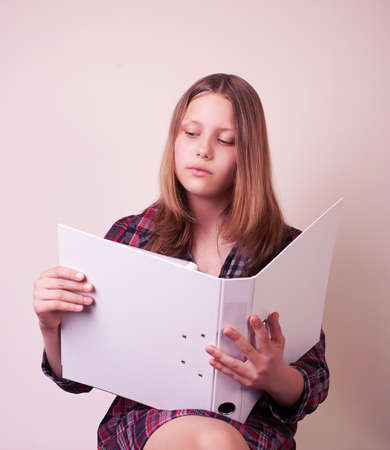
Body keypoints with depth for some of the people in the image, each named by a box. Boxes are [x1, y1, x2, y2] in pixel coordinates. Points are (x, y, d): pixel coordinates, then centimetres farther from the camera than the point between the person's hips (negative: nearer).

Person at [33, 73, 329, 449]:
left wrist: (275, 377, -22)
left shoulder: (287, 248, 0)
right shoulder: (130, 235, 2)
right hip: (146, 417, 1)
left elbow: (315, 386, 2)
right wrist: (51, 326, -18)